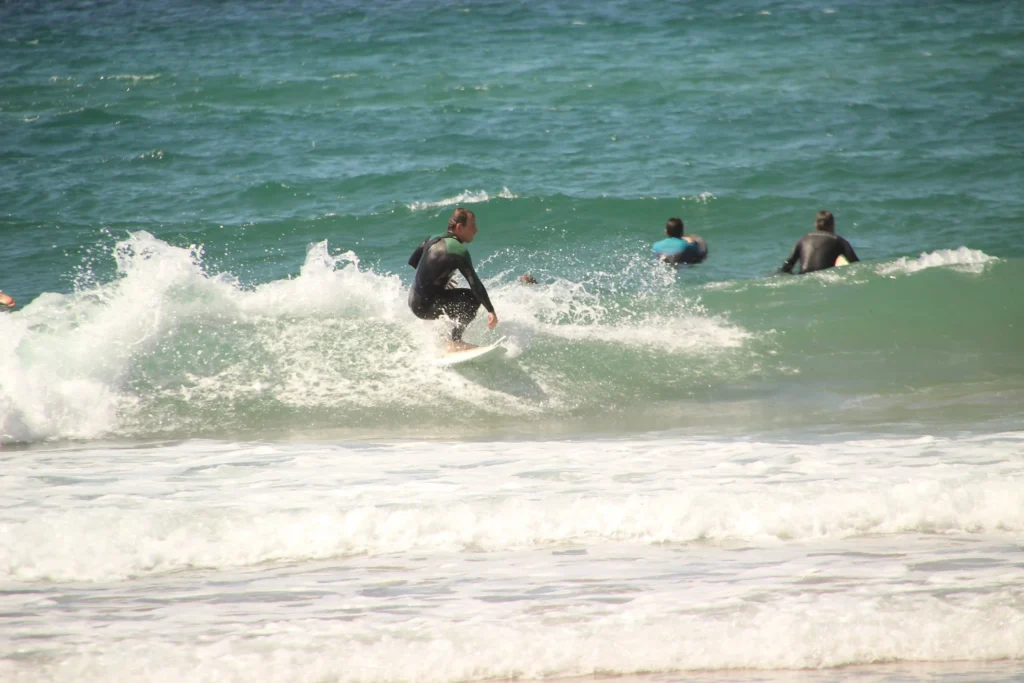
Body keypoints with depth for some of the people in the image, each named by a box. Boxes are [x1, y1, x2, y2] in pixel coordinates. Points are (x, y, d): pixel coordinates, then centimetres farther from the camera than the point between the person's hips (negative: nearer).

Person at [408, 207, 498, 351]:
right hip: (427, 305, -9)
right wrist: (490, 311, -22)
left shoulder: (433, 240, 8)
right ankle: (455, 342, -17)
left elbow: (412, 261, 22)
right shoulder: (458, 251, -17)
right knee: (473, 298, -13)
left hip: (414, 302, 9)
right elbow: (474, 283, -22)